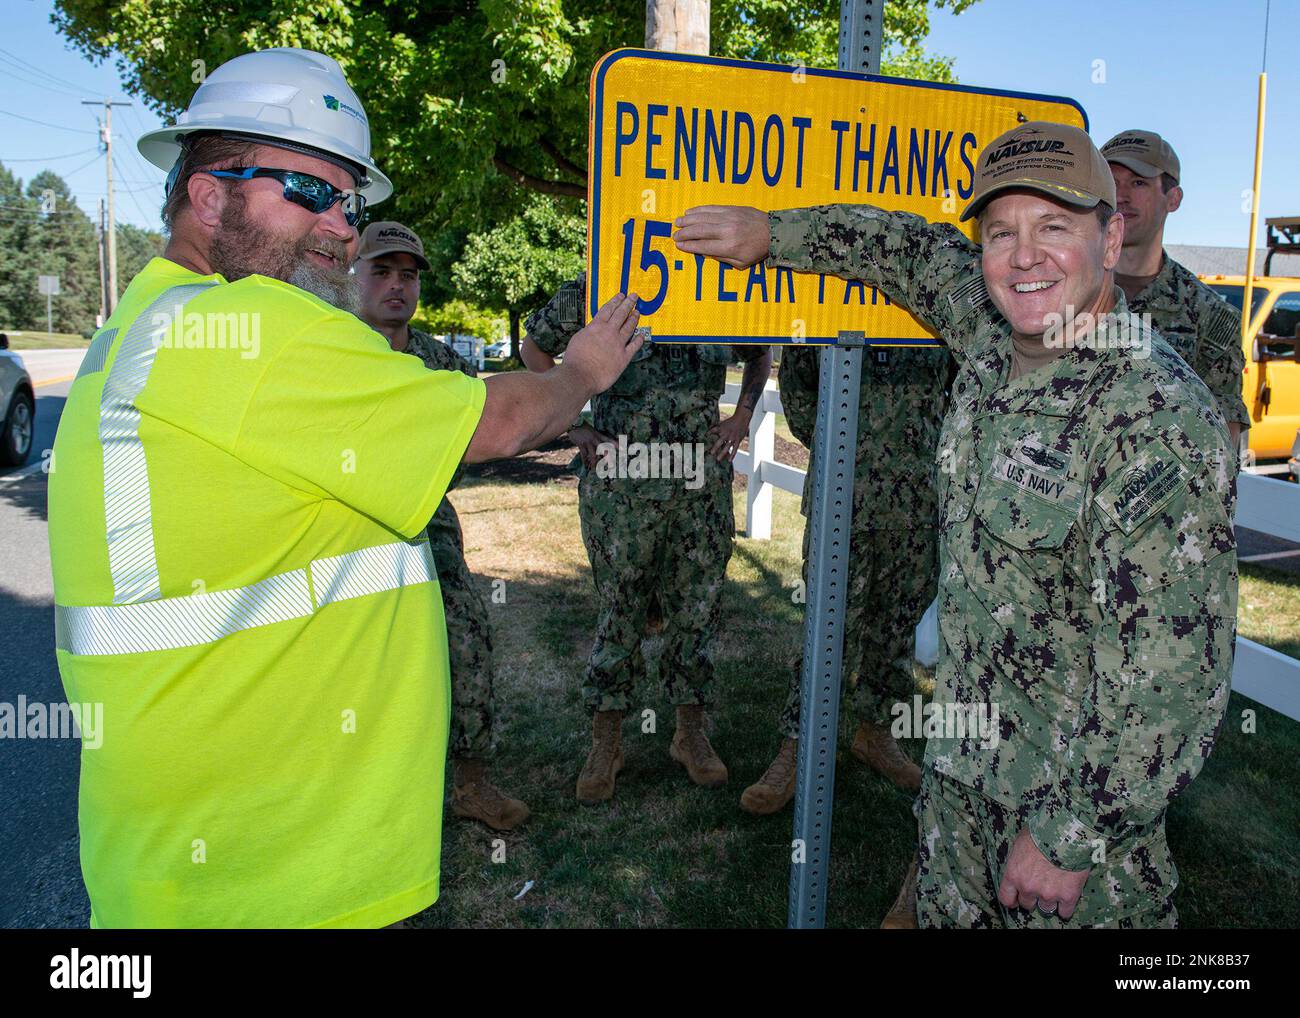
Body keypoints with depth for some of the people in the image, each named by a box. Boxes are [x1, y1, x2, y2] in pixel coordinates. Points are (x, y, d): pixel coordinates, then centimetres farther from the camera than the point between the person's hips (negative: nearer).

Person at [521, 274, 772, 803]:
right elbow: (535, 348, 11)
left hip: (703, 480, 3)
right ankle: (606, 742, 18)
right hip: (620, 478, -3)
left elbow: (759, 352, 25)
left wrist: (743, 416, 9)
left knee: (698, 606, 9)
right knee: (620, 606, 3)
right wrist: (573, 425, 2)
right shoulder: (595, 287, 0)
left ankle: (691, 733, 25)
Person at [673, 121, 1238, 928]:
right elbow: (919, 253, 17)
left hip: (1078, 798, -7)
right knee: (947, 911, 22)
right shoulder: (995, 340, -3)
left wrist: (1070, 838, -20)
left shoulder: (1159, 422, -26)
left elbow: (1170, 672, -26)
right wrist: (771, 231, 16)